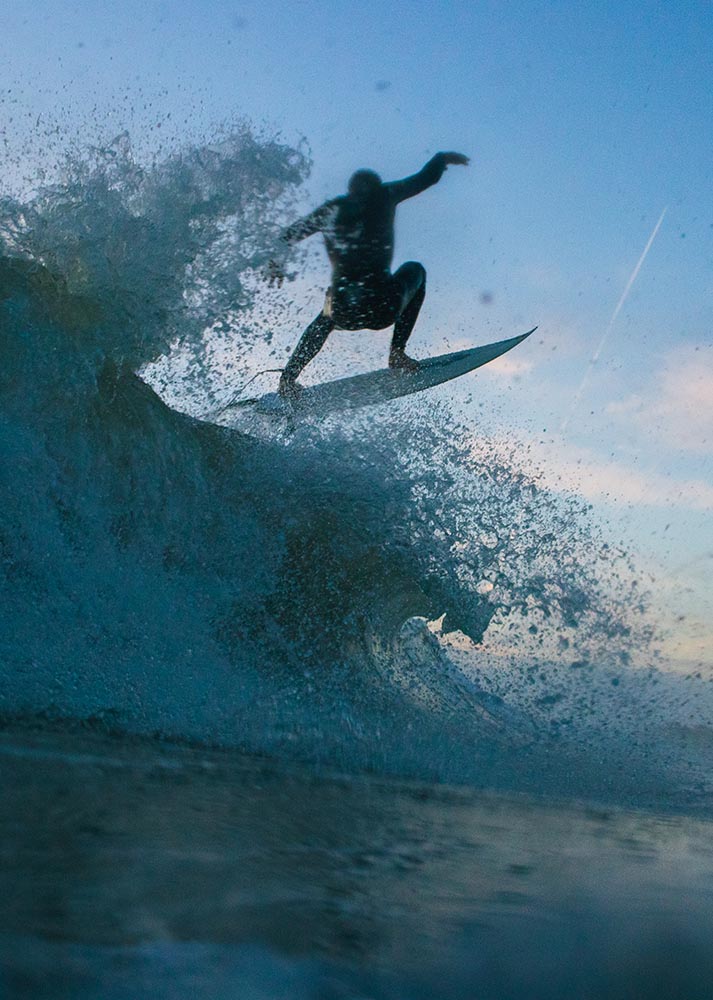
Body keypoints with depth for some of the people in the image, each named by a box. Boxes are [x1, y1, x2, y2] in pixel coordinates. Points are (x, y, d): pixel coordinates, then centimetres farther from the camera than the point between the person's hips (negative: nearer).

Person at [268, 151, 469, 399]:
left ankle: (288, 378, 25)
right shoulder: (384, 196, 4)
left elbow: (287, 238, 9)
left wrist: (276, 266, 24)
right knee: (415, 270, 30)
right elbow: (426, 177, 16)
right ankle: (397, 353, 18)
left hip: (344, 314, 3)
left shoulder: (331, 210, 8)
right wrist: (442, 158, 35)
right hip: (383, 309, -2)